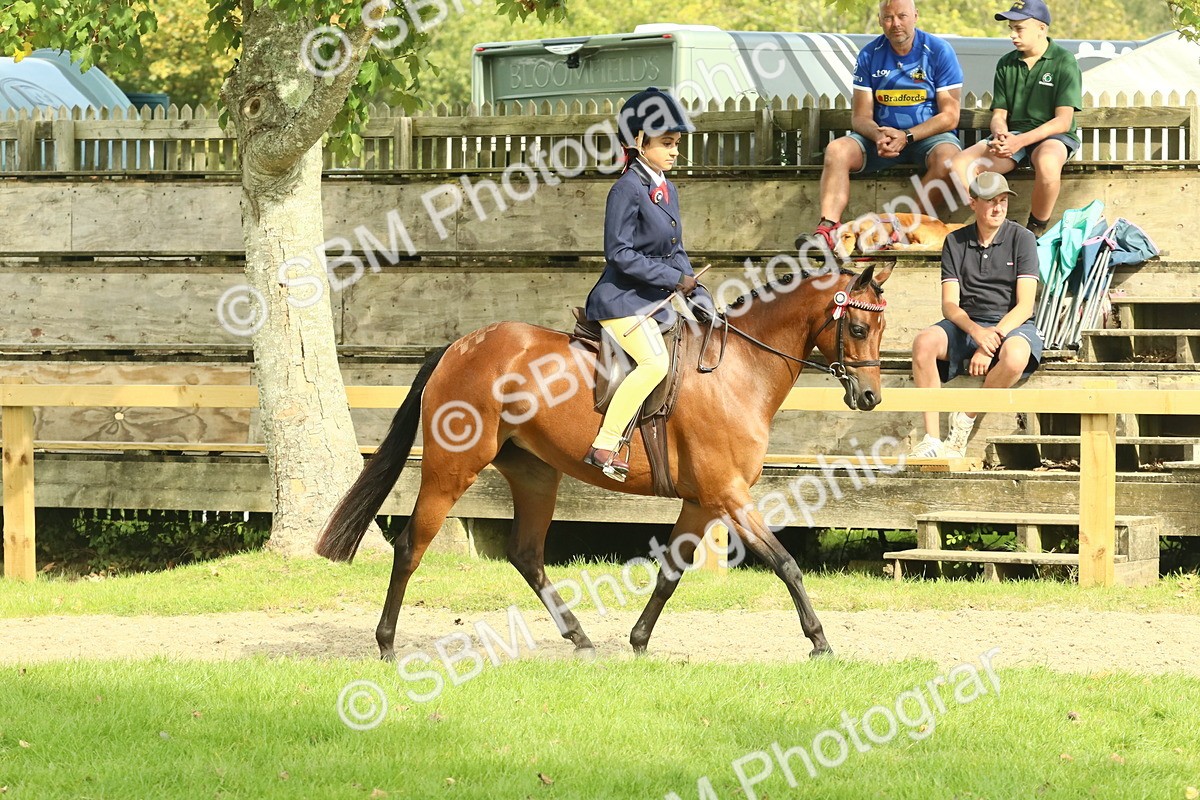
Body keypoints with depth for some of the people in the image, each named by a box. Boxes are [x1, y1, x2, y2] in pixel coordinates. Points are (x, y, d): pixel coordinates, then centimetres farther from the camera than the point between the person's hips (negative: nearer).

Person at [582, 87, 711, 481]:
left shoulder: (667, 190, 14)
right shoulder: (628, 189, -13)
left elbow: (676, 253, 19)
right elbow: (619, 253, -18)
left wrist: (700, 296, 5)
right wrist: (674, 279, -17)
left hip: (652, 302, 10)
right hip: (621, 299, -10)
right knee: (655, 360, -29)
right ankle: (604, 446, -29)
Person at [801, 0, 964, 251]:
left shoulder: (939, 52, -5)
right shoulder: (870, 55, 3)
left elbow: (950, 116, -8)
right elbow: (860, 116, 2)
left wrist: (907, 136, -20)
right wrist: (878, 135, -21)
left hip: (929, 135, -3)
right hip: (882, 136, 3)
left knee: (947, 158, -37)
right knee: (836, 150, -24)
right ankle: (827, 228, -39)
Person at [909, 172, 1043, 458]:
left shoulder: (1021, 239, -1)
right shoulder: (956, 242, 7)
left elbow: (1024, 305, -9)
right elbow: (949, 305, -1)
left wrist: (992, 340, -23)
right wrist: (976, 331, -23)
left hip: (1012, 326, -3)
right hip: (966, 324, 3)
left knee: (1015, 357, -39)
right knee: (924, 342, -29)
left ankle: (965, 420, -16)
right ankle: (931, 438, -27)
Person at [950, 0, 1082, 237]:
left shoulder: (1064, 62, -4)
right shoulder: (1006, 64, 12)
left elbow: (1063, 121, -11)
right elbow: (999, 115, 11)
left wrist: (1020, 141, -23)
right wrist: (1000, 137, -15)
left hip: (1053, 136, -5)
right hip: (1012, 136, 5)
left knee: (1047, 164, -43)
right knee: (960, 165, -22)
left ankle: (1037, 230, -23)